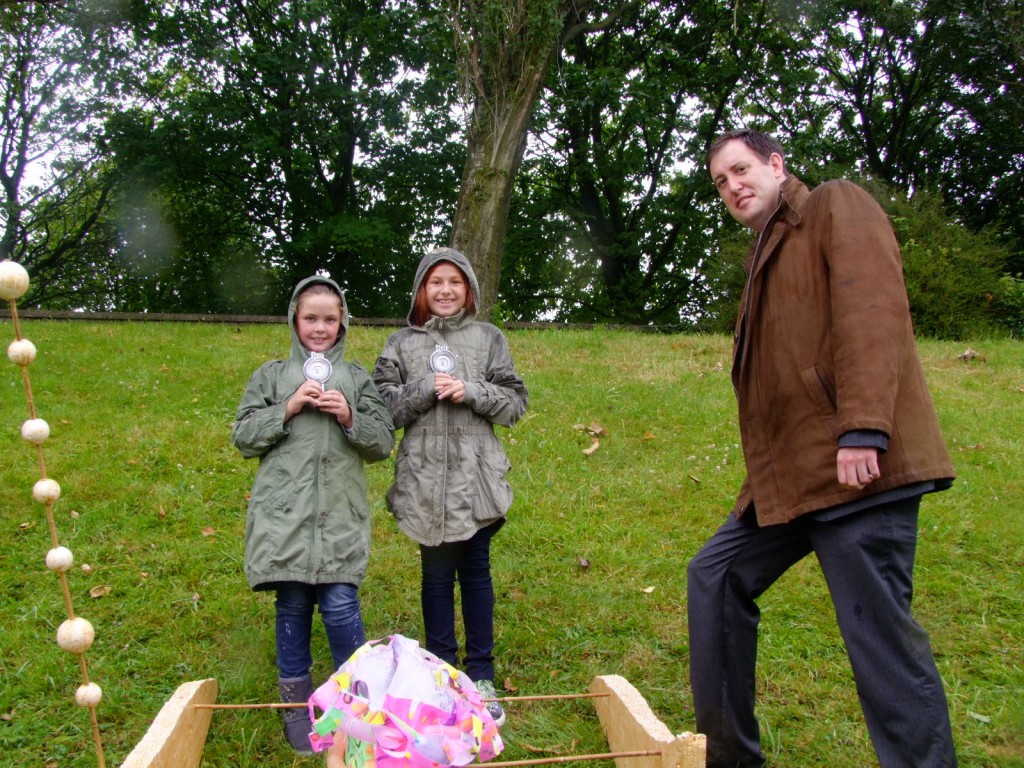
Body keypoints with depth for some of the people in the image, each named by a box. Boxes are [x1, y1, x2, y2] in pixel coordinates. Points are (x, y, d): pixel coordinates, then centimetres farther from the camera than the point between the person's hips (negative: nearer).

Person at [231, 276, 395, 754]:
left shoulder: (357, 378, 12)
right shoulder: (272, 375, 11)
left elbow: (383, 443, 9)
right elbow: (243, 437, 5)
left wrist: (349, 418, -8)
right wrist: (288, 409, -8)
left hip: (340, 514, 0)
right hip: (284, 512, 0)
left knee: (340, 604, -6)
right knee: (292, 605, 6)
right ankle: (296, 699, 24)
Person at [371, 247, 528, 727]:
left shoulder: (488, 338, 6)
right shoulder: (402, 343, 6)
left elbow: (515, 403, 3)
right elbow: (383, 408, 1)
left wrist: (471, 392, -12)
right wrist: (425, 390, -13)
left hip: (477, 478, 0)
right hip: (425, 481, 0)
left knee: (476, 571, 7)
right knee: (436, 575, 7)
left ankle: (481, 677, 19)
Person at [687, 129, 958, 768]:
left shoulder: (837, 206, 2)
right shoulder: (766, 256, 26)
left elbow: (874, 309, -14)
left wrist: (863, 428, -24)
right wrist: (765, 473, 13)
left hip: (856, 467, -10)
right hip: (789, 476, 10)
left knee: (880, 632, -8)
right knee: (715, 578, 14)